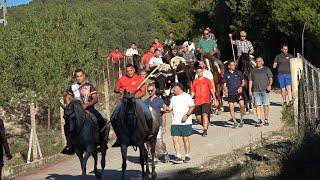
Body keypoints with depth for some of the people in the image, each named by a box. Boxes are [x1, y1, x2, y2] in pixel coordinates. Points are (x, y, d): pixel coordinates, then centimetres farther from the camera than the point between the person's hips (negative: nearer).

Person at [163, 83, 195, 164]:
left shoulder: (186, 96, -2)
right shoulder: (173, 98, 18)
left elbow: (192, 106, -7)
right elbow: (171, 108, 21)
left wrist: (187, 115, -17)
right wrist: (166, 108, 0)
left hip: (185, 123, -5)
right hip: (175, 123, 5)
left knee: (185, 139, 2)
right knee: (175, 139, -5)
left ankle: (187, 156, 14)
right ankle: (178, 156, -4)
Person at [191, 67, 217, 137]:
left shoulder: (207, 80, 6)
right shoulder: (195, 81, 11)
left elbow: (212, 90, 8)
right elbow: (193, 92, 15)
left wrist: (214, 99, 3)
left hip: (206, 101, -3)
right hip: (197, 102, 3)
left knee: (205, 114, -20)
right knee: (198, 118, 3)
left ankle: (205, 130, -19)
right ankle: (205, 125, 29)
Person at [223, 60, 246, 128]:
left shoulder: (238, 72, 7)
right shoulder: (226, 74, 6)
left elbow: (243, 81, 12)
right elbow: (225, 85, 8)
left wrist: (241, 87, -8)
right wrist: (225, 91, -9)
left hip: (238, 92, -1)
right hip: (230, 93, 1)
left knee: (242, 105, -15)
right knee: (231, 108, -4)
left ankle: (241, 120, 6)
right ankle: (235, 122, 8)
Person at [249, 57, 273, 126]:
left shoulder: (267, 69, 10)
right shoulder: (253, 71, 16)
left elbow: (271, 78, 4)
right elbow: (250, 81, 16)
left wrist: (269, 85, -14)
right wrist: (250, 90, 7)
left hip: (265, 90, -2)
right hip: (256, 91, 2)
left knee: (265, 105, -3)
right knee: (257, 105, -5)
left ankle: (266, 120, 6)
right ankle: (259, 120, -4)